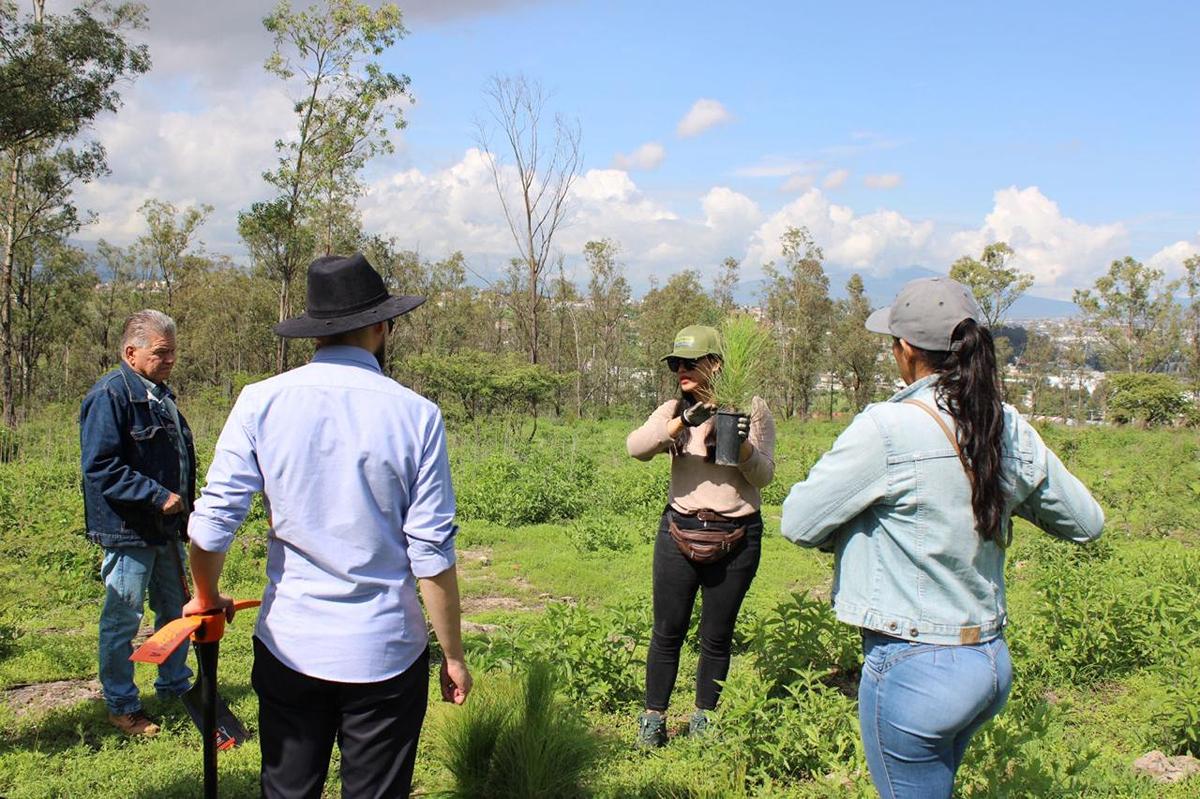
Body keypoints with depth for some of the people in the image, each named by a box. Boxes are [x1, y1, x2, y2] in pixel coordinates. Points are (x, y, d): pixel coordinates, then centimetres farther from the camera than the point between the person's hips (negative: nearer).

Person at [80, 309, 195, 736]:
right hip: (129, 531, -9)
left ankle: (175, 686, 34)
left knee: (176, 610, 19)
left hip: (167, 528, 9)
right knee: (122, 620, 4)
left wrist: (184, 506, 17)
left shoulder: (160, 393, 12)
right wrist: (157, 496, -23)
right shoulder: (109, 396, -17)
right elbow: (100, 466, -23)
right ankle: (122, 706, 17)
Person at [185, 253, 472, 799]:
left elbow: (211, 525, -6)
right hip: (385, 653, -1)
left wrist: (208, 597, 14)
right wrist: (452, 655, 1)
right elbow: (431, 554, -10)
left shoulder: (261, 402, -6)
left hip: (288, 647, 2)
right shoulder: (416, 415, -9)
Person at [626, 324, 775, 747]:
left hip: (736, 538, -1)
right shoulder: (675, 411, 4)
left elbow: (764, 475, -5)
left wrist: (743, 445, -24)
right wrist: (682, 422, -27)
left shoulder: (751, 409, -2)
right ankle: (654, 719, 20)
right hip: (680, 532, 2)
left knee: (717, 637, 10)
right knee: (667, 632, 7)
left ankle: (703, 719, 27)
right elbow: (635, 447, -14)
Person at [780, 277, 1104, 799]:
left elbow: (799, 523, -13)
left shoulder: (887, 429, -20)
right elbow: (1087, 522, 10)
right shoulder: (1012, 429, -1)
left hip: (915, 670, -7)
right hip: (992, 662, 7)